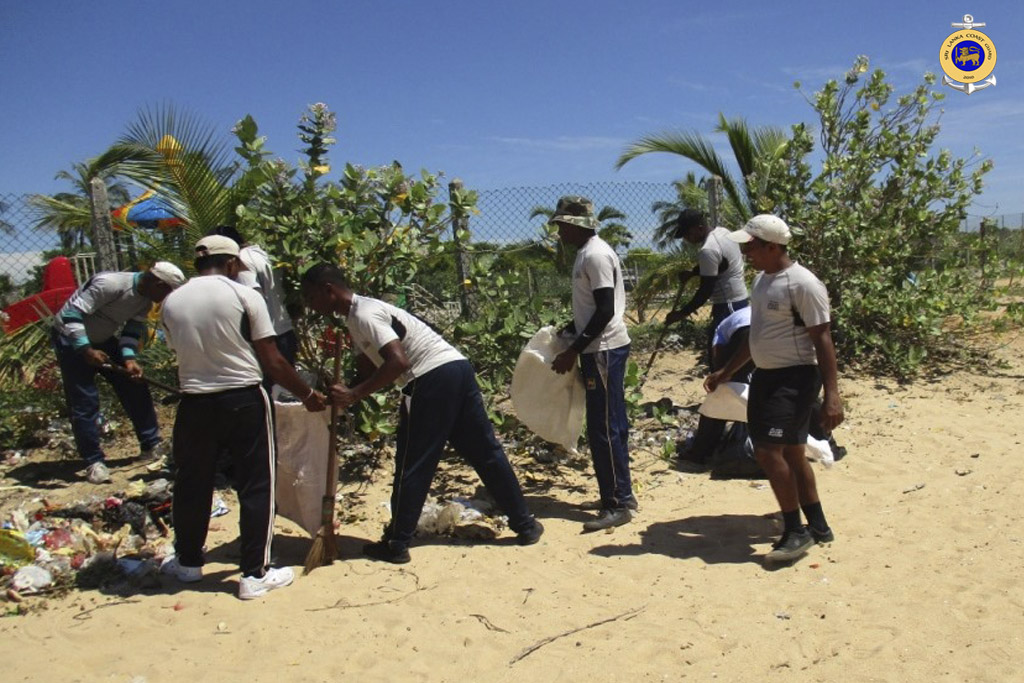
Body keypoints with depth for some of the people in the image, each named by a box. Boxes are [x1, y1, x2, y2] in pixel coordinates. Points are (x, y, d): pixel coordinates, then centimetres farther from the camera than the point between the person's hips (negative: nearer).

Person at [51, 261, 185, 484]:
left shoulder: (145, 300, -6)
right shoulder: (109, 284, -31)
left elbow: (133, 331, -2)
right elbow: (72, 314, -31)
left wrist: (130, 359, -19)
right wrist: (86, 350, -37)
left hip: (101, 340, 8)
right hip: (72, 339, -8)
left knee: (135, 387, 3)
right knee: (84, 403, -7)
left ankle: (152, 445, 13)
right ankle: (93, 462, 4)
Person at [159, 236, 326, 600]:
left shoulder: (171, 303, 4)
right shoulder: (245, 296, -8)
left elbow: (180, 351, 9)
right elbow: (272, 361, -9)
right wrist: (308, 394, 2)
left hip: (194, 403, 4)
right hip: (244, 400, -4)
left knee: (192, 483, 19)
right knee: (255, 486, 7)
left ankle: (188, 562, 36)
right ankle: (255, 574, 12)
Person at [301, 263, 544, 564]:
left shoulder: (363, 315, -10)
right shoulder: (357, 316, 21)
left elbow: (398, 362, -22)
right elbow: (367, 370, 26)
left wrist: (353, 395, -19)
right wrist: (342, 394, 17)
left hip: (432, 378, -10)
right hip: (457, 369, 10)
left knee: (412, 465, 2)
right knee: (486, 451, 13)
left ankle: (396, 544, 13)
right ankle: (525, 524, 20)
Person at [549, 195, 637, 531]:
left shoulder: (595, 255, -17)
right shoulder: (588, 252, 14)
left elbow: (605, 311, -22)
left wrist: (573, 351, -20)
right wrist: (569, 330, 19)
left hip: (603, 350, -10)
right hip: (603, 348, 10)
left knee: (603, 429, -6)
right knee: (612, 426, 14)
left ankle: (617, 505, 2)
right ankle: (622, 494, 24)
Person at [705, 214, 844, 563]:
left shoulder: (803, 284, -17)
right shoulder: (762, 279, 11)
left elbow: (822, 340, -18)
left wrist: (832, 394, -22)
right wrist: (725, 372, 22)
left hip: (795, 378, -9)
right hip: (765, 376, 9)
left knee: (769, 450, -15)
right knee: (790, 452, 15)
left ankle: (796, 531, 1)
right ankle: (818, 527, 28)